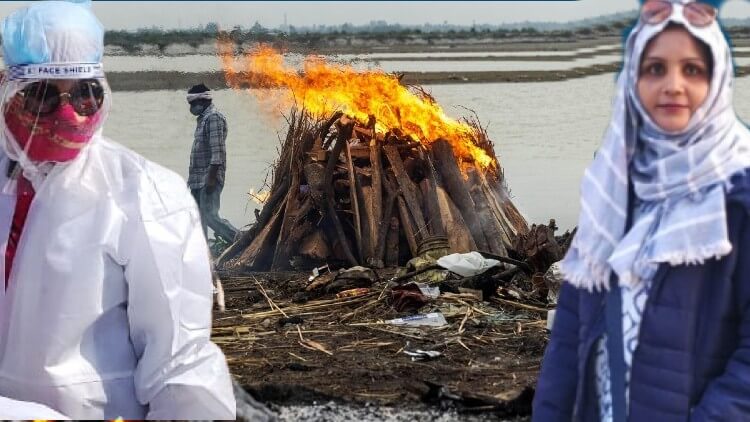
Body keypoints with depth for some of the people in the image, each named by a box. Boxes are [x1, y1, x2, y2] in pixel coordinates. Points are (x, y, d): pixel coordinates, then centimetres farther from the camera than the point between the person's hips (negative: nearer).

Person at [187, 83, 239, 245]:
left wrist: (212, 177, -23)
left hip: (209, 179, -10)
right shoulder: (203, 118, 19)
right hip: (198, 180, 10)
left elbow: (217, 151, -19)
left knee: (210, 216, -13)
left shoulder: (214, 117, -11)